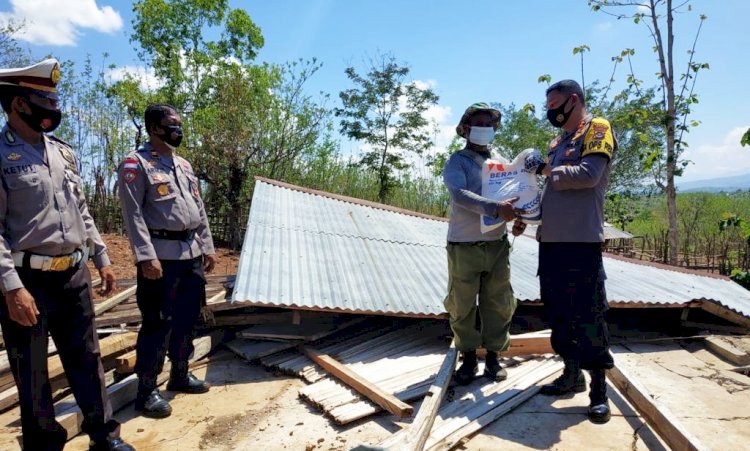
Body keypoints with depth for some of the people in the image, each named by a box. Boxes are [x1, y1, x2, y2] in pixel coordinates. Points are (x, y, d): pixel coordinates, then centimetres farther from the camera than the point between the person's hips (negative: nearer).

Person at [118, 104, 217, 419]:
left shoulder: (184, 164, 17)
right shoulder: (136, 164, -6)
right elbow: (133, 214, -14)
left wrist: (207, 247, 14)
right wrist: (147, 256, -21)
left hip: (192, 253, 8)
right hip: (162, 256, -8)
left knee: (187, 318, 15)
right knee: (158, 323, -2)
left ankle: (180, 374, 31)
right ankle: (146, 390, 12)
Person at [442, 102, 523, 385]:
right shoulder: (457, 161, -2)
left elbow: (513, 195, 13)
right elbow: (460, 194, -20)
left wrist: (519, 217, -9)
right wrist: (495, 208, -32)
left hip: (497, 245, 4)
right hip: (464, 246, -4)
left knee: (498, 304, 8)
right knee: (463, 305, 4)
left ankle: (493, 356, 23)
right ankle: (468, 358, 19)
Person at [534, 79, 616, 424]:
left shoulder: (597, 129, -2)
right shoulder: (558, 141, 21)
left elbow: (588, 175, -18)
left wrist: (548, 170, -5)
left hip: (581, 240, -8)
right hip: (550, 239, 8)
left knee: (587, 313, -3)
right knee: (558, 311, 12)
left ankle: (599, 389, 10)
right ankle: (572, 374, 26)